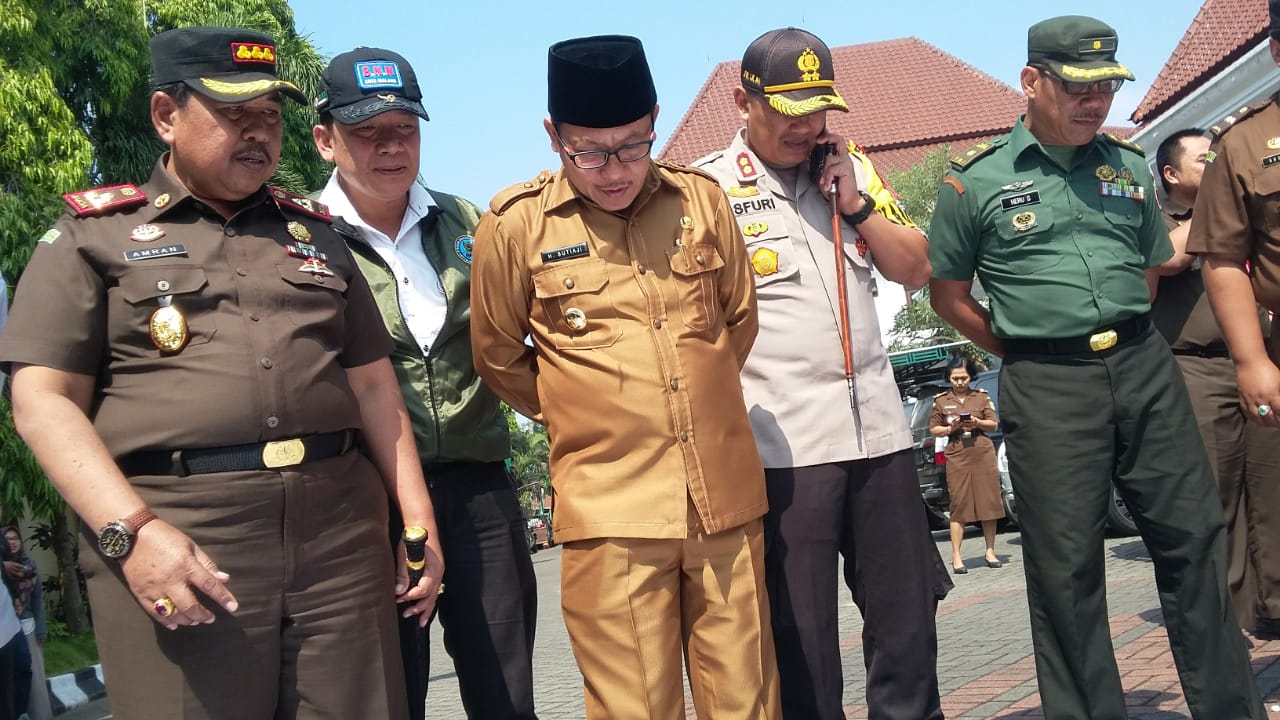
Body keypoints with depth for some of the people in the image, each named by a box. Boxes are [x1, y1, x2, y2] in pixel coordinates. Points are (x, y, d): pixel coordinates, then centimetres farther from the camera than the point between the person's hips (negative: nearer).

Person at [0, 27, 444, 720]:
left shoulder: (314, 231, 20)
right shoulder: (95, 233, 7)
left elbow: (372, 383, 19)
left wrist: (419, 523, 11)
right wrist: (130, 530, -15)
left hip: (342, 531, 4)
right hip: (172, 540, -3)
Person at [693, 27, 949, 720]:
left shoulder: (851, 169, 13)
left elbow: (916, 269, 12)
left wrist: (855, 203, -2)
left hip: (877, 428, 5)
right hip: (782, 445, -5)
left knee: (907, 616, 12)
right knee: (800, 636, 2)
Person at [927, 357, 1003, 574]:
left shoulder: (981, 396, 10)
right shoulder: (941, 400, 8)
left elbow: (994, 425, 9)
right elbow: (933, 429, 11)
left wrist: (977, 423, -9)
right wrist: (950, 428, -8)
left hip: (983, 452, 1)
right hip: (957, 456, -1)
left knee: (989, 501, 1)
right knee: (959, 505, -4)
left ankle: (990, 551, 12)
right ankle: (956, 557, -3)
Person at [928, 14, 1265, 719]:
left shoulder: (1129, 165, 10)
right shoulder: (974, 181, -1)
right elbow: (948, 293, 5)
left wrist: (1122, 338, 11)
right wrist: (1029, 352, 4)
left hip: (1145, 367, 4)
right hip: (1046, 389, -4)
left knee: (1194, 541, 8)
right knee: (1066, 569, 1)